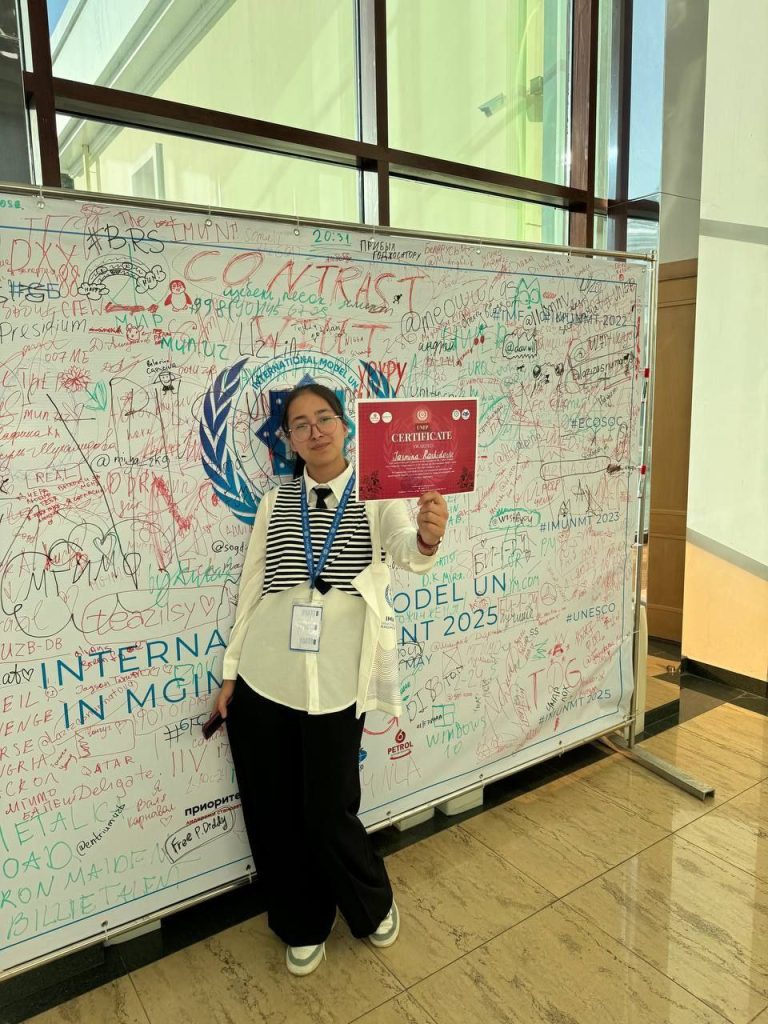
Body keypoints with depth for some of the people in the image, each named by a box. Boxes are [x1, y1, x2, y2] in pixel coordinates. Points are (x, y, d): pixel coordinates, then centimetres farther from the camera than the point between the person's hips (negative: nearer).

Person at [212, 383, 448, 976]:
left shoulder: (376, 497, -2)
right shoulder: (275, 503, 7)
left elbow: (407, 552, -21)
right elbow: (252, 590, 9)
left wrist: (429, 537, -45)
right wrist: (231, 672, 9)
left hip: (336, 680, -3)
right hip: (263, 678, 3)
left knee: (329, 811, 7)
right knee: (273, 813, 13)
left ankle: (373, 905, 40)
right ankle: (304, 925, 41)